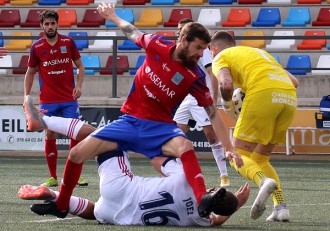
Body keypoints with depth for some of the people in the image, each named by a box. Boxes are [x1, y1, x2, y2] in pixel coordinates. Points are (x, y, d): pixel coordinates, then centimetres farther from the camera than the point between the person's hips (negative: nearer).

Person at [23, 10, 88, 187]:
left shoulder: (68, 42, 0)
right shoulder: (36, 47, 0)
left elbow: (80, 66, 8)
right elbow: (30, 73, 10)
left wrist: (78, 85, -8)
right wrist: (26, 96, 2)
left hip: (69, 99, 0)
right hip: (47, 101, 0)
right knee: (50, 135, 0)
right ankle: (53, 177, 8)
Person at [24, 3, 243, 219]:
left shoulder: (194, 77, -12)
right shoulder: (157, 45, -8)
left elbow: (213, 113, -7)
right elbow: (133, 33, 14)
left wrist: (229, 148, -12)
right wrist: (114, 17, 29)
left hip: (159, 127, -3)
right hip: (129, 121, 3)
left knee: (185, 147, -38)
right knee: (77, 154, -4)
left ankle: (203, 201, -53)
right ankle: (61, 205, 20)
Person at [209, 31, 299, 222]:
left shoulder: (220, 58, 17)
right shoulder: (258, 52, 35)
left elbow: (226, 84, -4)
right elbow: (294, 82, 27)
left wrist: (227, 107, 14)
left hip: (263, 93, -6)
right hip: (290, 97, 6)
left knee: (238, 156, 4)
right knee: (260, 158, 19)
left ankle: (264, 181, -28)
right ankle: (281, 206, 1)